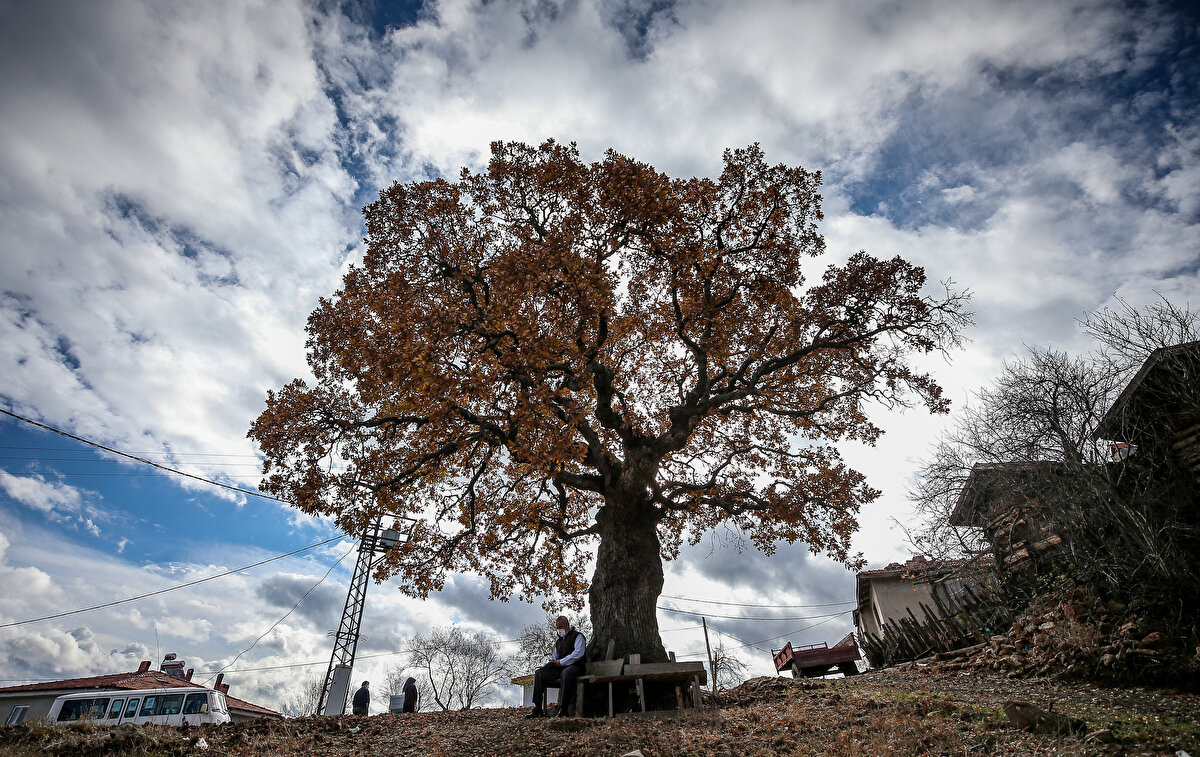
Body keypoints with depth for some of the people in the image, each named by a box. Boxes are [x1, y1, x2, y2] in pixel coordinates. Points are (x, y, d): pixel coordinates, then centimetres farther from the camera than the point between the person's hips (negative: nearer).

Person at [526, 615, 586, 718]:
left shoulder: (578, 636, 3)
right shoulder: (558, 641, 26)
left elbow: (578, 653, -13)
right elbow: (554, 657, 30)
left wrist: (561, 662, -13)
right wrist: (552, 662, 4)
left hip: (574, 666, -7)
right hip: (560, 668, 8)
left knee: (566, 673, -40)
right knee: (539, 673, -9)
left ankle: (563, 710, -35)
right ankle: (537, 709, -12)